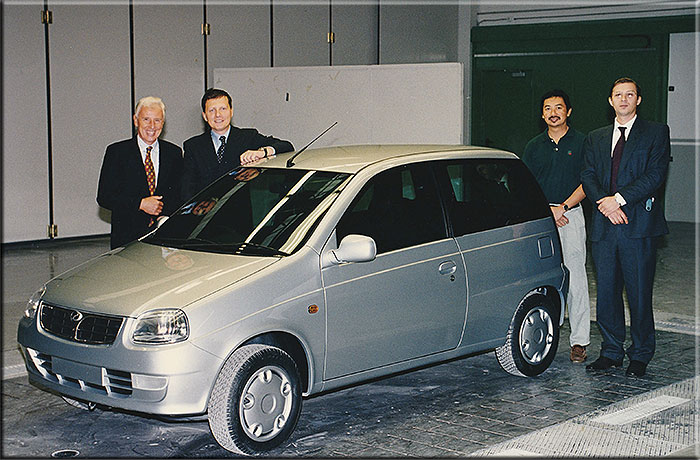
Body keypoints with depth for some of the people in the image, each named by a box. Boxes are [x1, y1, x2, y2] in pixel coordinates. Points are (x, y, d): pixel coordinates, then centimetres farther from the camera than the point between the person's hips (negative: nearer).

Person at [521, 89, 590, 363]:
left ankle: (579, 341, -1)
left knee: (575, 280, -5)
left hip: (570, 216, -3)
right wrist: (546, 210, -6)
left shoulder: (581, 142, 4)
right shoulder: (534, 147, 13)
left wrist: (563, 207, -13)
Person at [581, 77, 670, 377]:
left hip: (638, 225, -4)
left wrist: (619, 199, -14)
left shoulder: (656, 133, 5)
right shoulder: (595, 138, 17)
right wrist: (605, 204, -10)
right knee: (606, 293, 7)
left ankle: (640, 356, 11)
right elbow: (588, 177, 8)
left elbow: (656, 175, -7)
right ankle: (611, 352, 19)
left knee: (639, 294, -1)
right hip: (604, 225, 4)